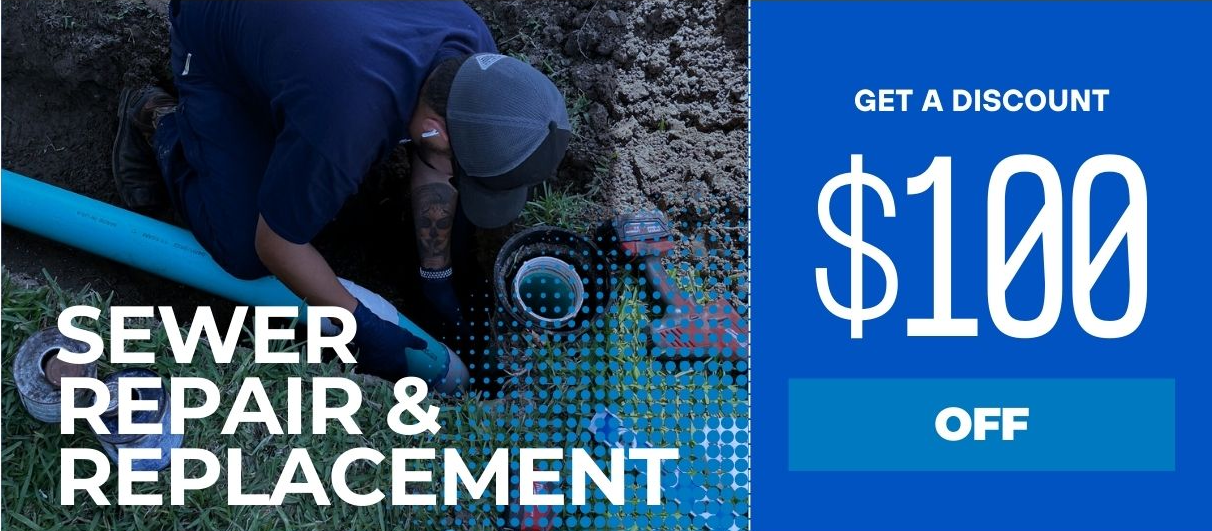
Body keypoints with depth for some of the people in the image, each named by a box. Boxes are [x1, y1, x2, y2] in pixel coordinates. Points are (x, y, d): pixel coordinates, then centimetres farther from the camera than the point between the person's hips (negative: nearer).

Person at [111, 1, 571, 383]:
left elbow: (436, 165, -6)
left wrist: (436, 274, -3)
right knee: (246, 252, -9)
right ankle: (158, 121, 11)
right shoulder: (343, 129, -45)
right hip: (214, 44, -6)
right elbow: (275, 244, -27)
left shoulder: (473, 55, -26)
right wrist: (362, 330, -19)